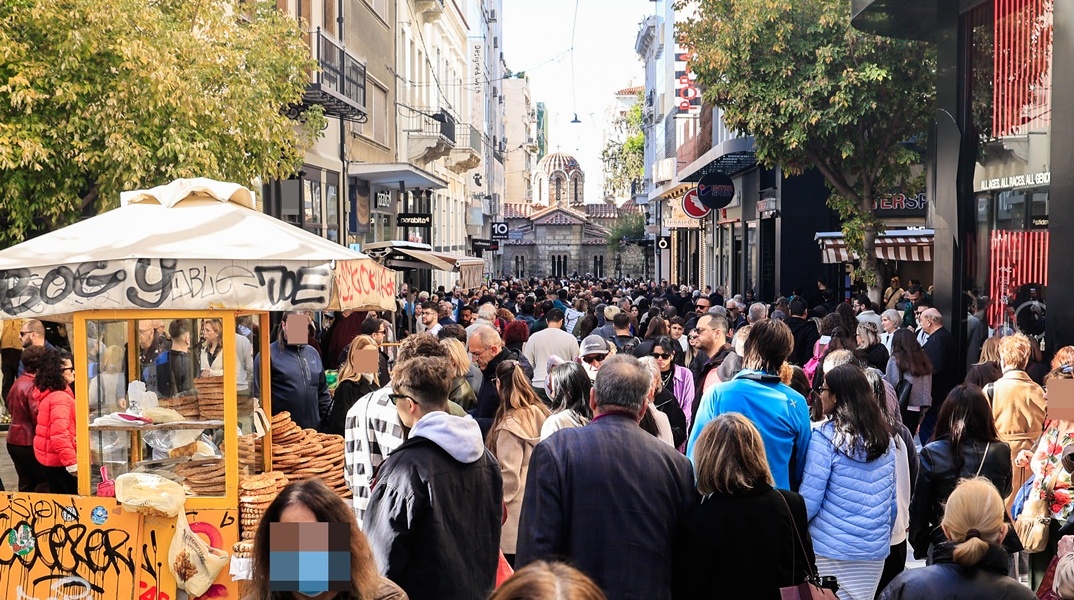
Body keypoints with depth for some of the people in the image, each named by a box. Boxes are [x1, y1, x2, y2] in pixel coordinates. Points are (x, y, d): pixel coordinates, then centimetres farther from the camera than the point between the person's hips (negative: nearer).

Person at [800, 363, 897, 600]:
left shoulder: (827, 436, -14)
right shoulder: (885, 437, 4)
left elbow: (810, 499, -12)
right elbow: (892, 500, 10)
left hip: (832, 551, -5)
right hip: (875, 551, 6)